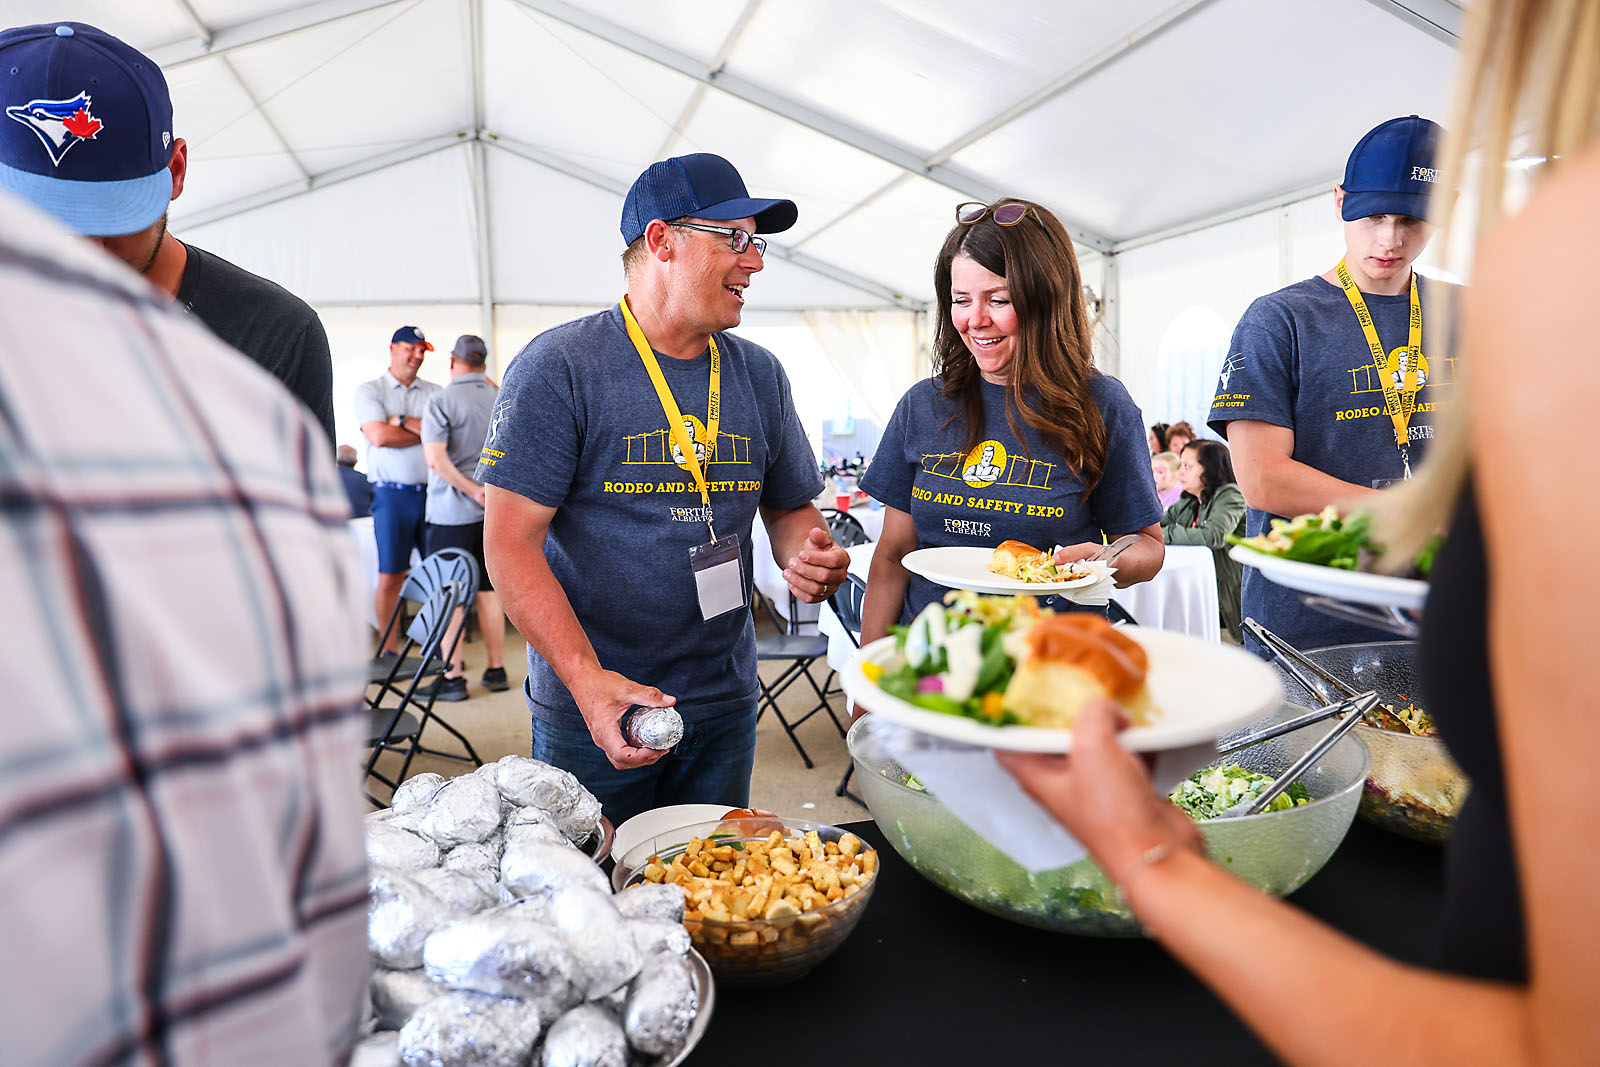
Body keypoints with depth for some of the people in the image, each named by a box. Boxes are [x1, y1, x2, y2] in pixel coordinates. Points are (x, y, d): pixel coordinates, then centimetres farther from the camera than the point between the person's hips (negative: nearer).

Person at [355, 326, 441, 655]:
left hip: (433, 490, 3)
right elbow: (379, 436, -9)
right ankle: (389, 650, 9)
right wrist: (426, 432, 0)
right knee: (391, 576, -1)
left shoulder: (433, 392, 15)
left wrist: (403, 422, -9)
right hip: (392, 493, -2)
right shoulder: (369, 390, 7)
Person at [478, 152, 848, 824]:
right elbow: (510, 542, -14)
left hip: (727, 707, 5)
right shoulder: (559, 367, -10)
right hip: (591, 714, -4)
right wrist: (587, 678, -25)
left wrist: (808, 557, -8)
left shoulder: (760, 375, 6)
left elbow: (790, 507, 16)